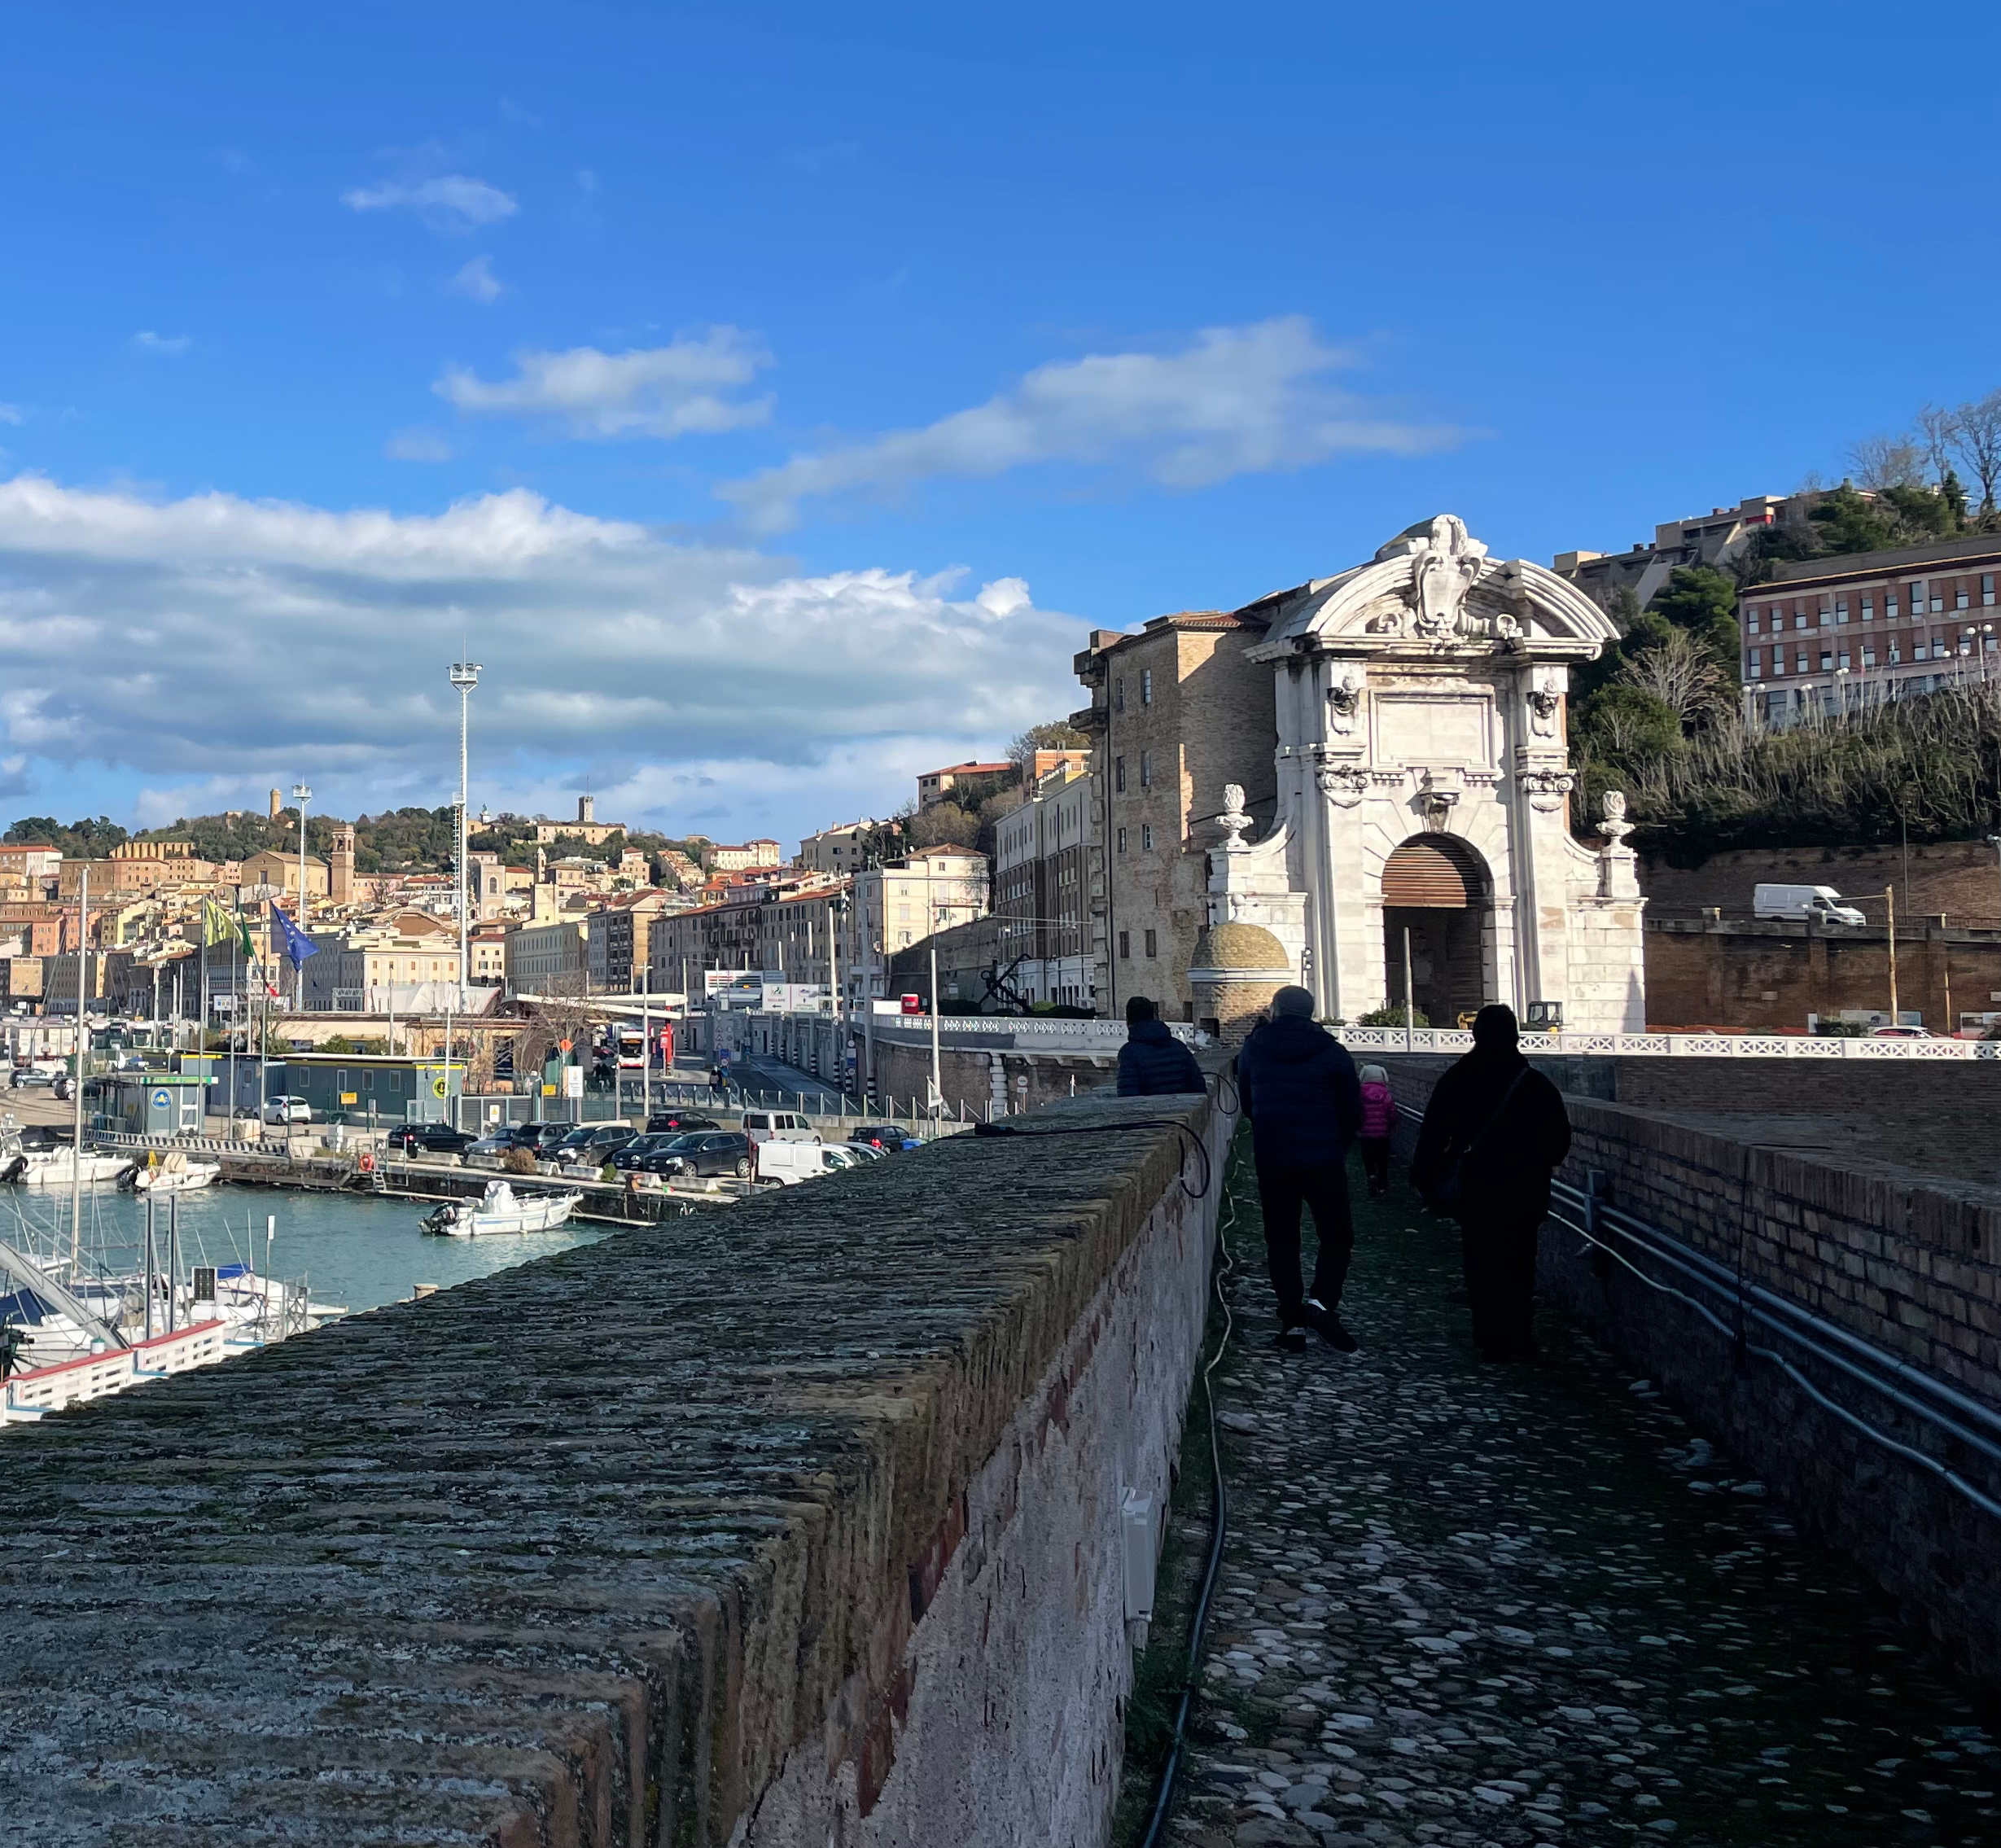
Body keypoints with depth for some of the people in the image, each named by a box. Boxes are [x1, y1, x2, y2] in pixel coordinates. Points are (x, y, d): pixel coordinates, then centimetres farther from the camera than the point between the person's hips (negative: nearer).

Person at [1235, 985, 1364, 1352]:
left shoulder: (1253, 1049, 4)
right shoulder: (1332, 1053, -2)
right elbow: (1352, 1111, 2)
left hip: (1271, 1160, 2)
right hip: (1324, 1161, -2)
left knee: (1281, 1239, 10)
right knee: (1337, 1236, 9)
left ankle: (1291, 1320, 6)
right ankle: (1322, 1301, -12)